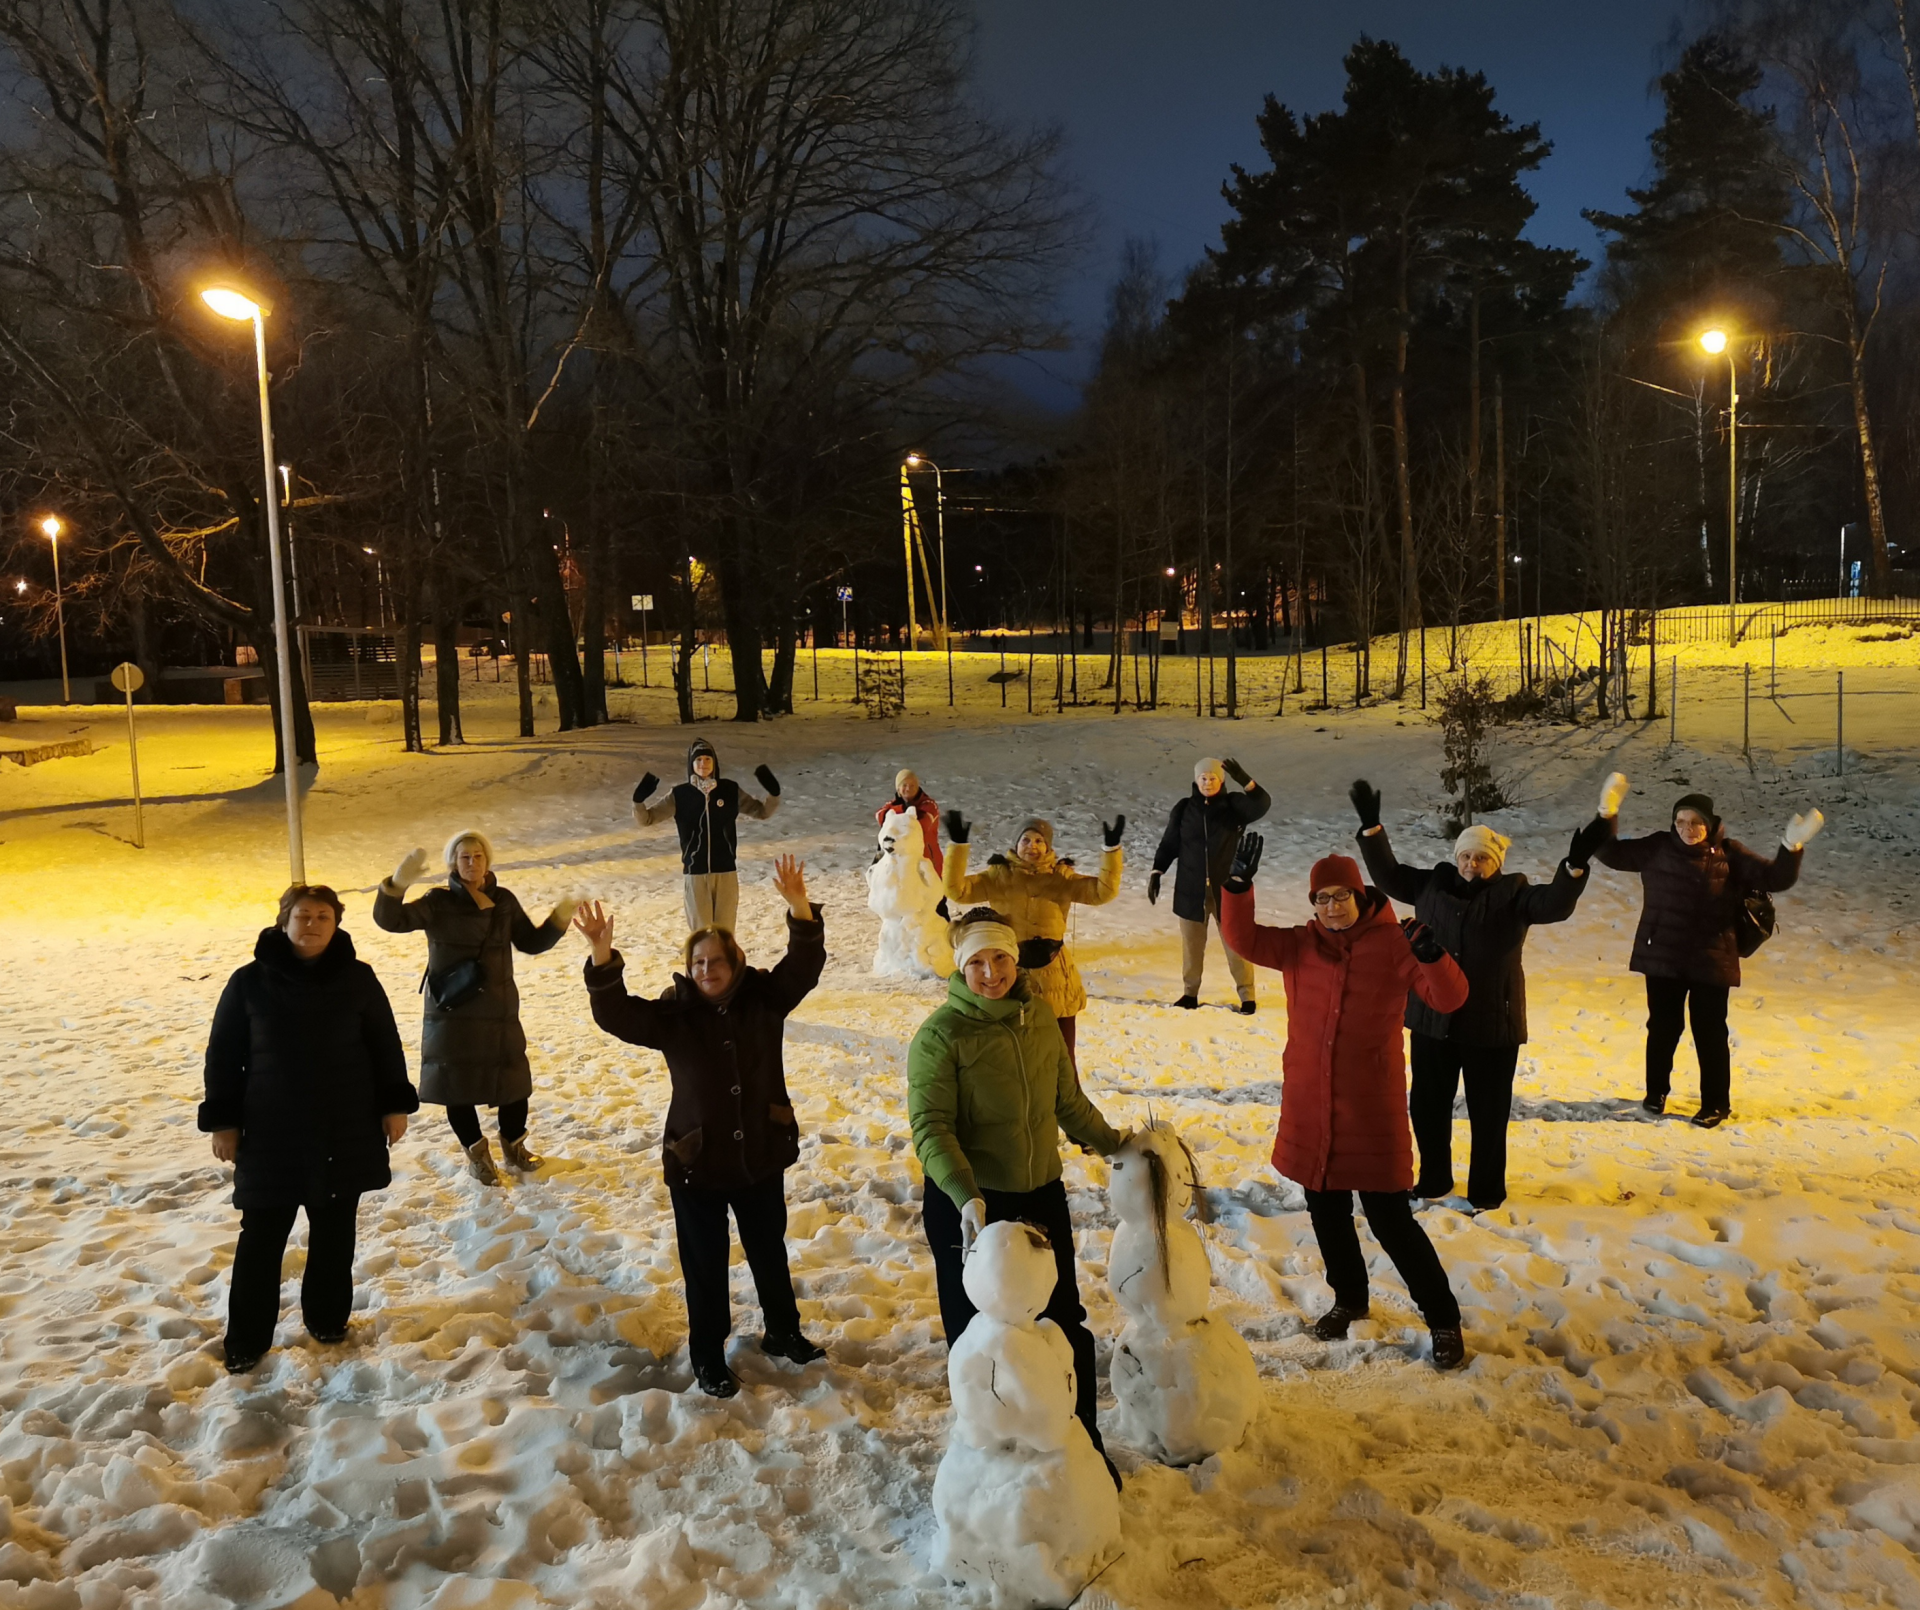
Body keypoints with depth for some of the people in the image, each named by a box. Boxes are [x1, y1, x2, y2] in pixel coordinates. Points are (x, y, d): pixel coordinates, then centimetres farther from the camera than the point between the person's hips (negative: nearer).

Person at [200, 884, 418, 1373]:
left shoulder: (357, 978, -2)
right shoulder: (250, 982, -5)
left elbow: (385, 1045, 4)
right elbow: (223, 1055, 0)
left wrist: (395, 1105, 1)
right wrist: (223, 1120, -3)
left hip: (346, 1133, 1)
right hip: (271, 1134, -1)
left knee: (334, 1233, 13)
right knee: (262, 1238, 4)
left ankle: (327, 1318, 30)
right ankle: (247, 1340, 18)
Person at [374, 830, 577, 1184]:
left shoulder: (504, 901, 3)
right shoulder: (438, 903, -8)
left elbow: (531, 942, 10)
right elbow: (390, 920, -20)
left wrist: (558, 920, -7)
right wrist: (397, 884, -39)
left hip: (499, 1011, 3)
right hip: (451, 1012, -3)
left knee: (514, 1081, 7)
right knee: (457, 1085, 5)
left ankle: (513, 1145, 31)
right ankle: (476, 1151, 27)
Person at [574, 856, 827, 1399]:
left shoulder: (764, 999, -7)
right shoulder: (673, 1015, -11)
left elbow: (804, 963, -18)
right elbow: (615, 1014, -23)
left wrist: (799, 908, -35)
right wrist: (602, 956, -39)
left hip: (762, 1155, 2)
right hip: (697, 1162, -2)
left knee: (769, 1252, 22)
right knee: (705, 1264, 11)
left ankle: (784, 1332, 44)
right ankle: (709, 1359, 29)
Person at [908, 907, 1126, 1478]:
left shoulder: (1040, 1015, 0)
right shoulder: (941, 1034, -15)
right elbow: (930, 1126, -21)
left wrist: (1112, 1143, 21)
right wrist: (966, 1196, -33)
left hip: (1041, 1194, 5)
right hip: (967, 1205, -4)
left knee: (1066, 1324, 16)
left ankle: (1083, 1445, 35)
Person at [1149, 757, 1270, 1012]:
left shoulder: (1233, 806, -4)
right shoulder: (1183, 809, 0)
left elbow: (1262, 804, -22)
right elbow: (1169, 844, 7)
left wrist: (1246, 781, -37)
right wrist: (1156, 872, -1)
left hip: (1226, 888, -2)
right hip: (1191, 889, 2)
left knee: (1236, 942, 1)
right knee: (1192, 944, 11)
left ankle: (1246, 995, 10)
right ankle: (1190, 993, 23)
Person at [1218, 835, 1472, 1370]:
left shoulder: (1393, 945, -8)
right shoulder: (1300, 945, 1)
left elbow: (1449, 998, -14)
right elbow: (1242, 938, -9)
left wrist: (1433, 957, -35)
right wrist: (1237, 885, -25)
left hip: (1372, 1107, -4)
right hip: (1309, 1107, 4)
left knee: (1390, 1219, -1)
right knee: (1326, 1213, 18)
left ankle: (1443, 1319, 16)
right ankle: (1349, 1299, 40)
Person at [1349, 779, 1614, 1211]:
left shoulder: (1512, 893, -5)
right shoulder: (1434, 883, 5)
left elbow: (1554, 904, -19)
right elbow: (1389, 876, 11)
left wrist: (1576, 863, -35)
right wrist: (1371, 825, 3)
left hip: (1492, 1021, -4)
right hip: (1432, 1016, 4)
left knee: (1487, 1112, 6)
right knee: (1427, 1104, 14)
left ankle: (1485, 1192, 22)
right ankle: (1434, 1180, 33)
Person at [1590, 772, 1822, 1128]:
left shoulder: (1729, 854, -2)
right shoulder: (1658, 849, -1)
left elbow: (1774, 878, -4)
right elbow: (1612, 854, -1)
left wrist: (1791, 848, -21)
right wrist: (1607, 816, -14)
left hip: (1711, 961, -1)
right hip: (1662, 957, 1)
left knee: (1710, 1033, 4)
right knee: (1662, 1028, 13)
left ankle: (1716, 1103, 18)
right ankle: (1656, 1091, 32)